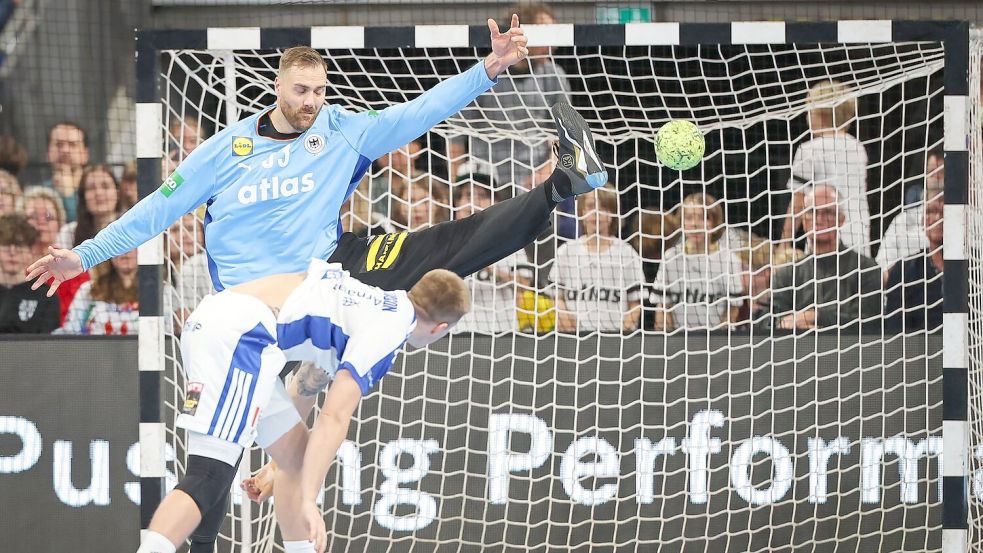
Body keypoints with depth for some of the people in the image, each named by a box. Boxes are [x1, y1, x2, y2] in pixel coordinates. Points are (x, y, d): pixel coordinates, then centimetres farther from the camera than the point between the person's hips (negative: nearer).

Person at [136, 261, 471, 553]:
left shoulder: (379, 303, 24)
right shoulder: (389, 329, -4)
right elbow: (333, 419, -14)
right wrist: (308, 500, -17)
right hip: (237, 335, -10)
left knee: (296, 457, 17)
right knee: (208, 480, -18)